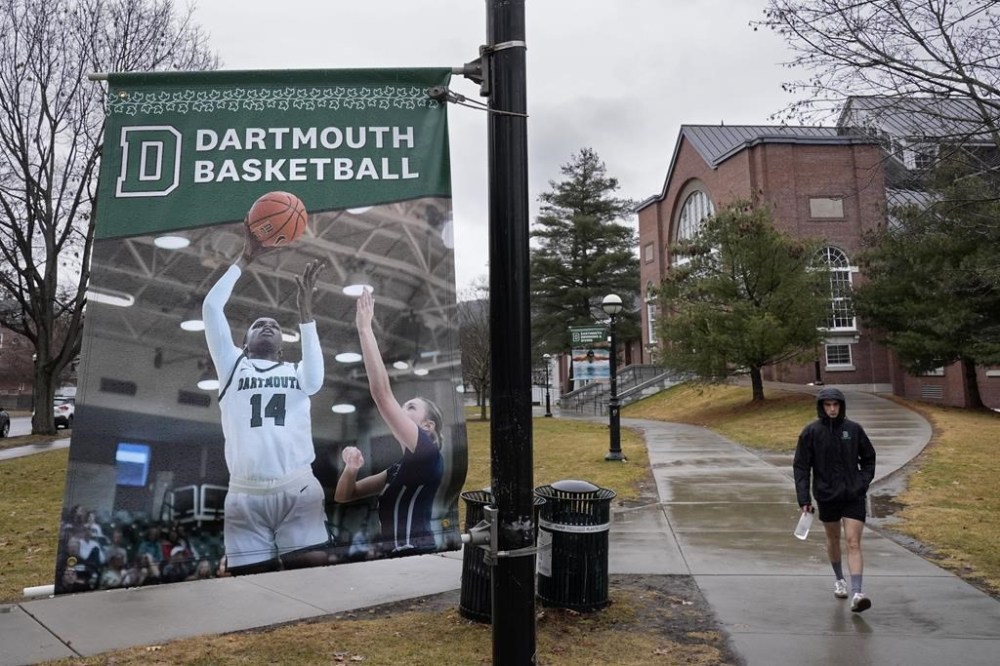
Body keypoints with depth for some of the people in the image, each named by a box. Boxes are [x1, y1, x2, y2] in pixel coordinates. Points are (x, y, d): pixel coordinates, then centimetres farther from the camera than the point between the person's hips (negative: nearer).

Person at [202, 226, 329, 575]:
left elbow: (315, 381, -6)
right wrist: (245, 259, 9)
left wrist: (304, 309, -9)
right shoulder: (232, 365, 20)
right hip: (245, 494, 0)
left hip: (298, 489, 0)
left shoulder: (297, 371, 20)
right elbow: (211, 307, 9)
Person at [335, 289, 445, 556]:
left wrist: (364, 329, -13)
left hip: (416, 557, -9)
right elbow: (344, 496, 22)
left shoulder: (426, 453, -5)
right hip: (395, 556, 9)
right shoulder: (400, 468, 20)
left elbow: (381, 394, -15)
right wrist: (351, 468, 0)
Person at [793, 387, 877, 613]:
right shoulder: (811, 432, -7)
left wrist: (864, 483, -1)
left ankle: (857, 593, -10)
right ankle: (839, 580, 40)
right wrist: (803, 499, -9)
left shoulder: (854, 429, -3)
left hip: (854, 496, -1)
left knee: (854, 543, -8)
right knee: (833, 539, 18)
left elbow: (868, 458, 11)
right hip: (826, 495, 1)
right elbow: (801, 467, -5)